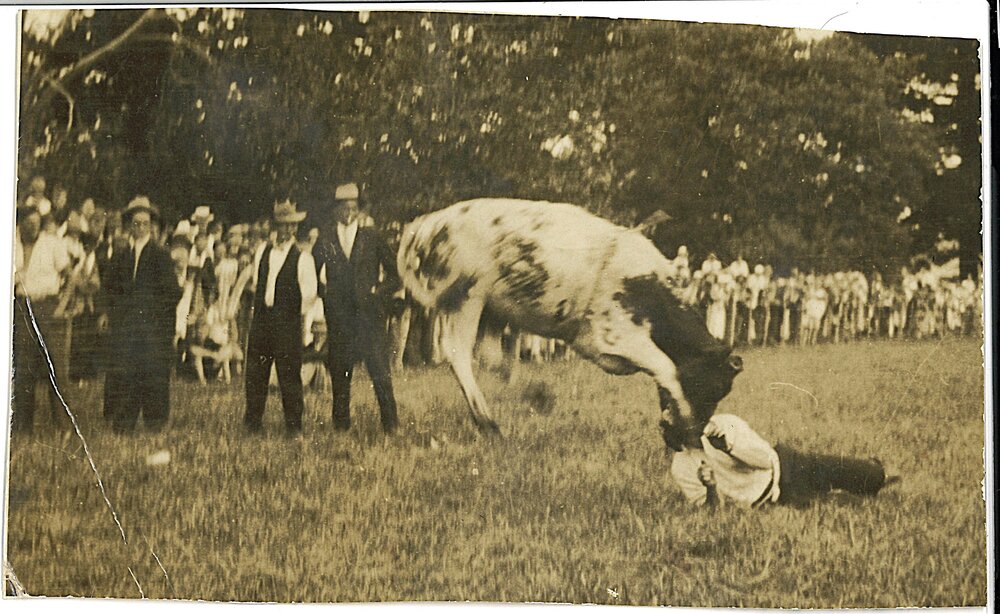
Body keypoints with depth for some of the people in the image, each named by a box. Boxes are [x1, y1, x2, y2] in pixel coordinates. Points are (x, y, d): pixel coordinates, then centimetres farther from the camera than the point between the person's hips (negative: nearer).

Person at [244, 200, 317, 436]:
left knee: (289, 374, -2)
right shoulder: (262, 252, 10)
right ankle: (253, 421, 18)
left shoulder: (302, 258, -5)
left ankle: (293, 425, 8)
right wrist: (260, 306, 15)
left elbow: (310, 294, -5)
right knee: (255, 372, 7)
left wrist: (295, 312, 0)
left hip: (288, 322, -5)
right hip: (261, 319, 5)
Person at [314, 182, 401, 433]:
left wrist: (378, 292, -1)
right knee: (339, 372, 5)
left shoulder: (372, 237, 6)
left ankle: (390, 422, 0)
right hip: (339, 316, 1)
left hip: (370, 312, -1)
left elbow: (394, 274, 10)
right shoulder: (325, 240, 8)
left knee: (380, 370, -6)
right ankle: (341, 423, 15)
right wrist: (325, 293, 3)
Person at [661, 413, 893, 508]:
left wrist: (731, 446, -36)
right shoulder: (680, 469, -10)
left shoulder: (725, 425, -18)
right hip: (755, 502, 2)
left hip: (782, 468, -2)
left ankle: (874, 471, 19)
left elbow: (767, 458, -20)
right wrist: (710, 489, -30)